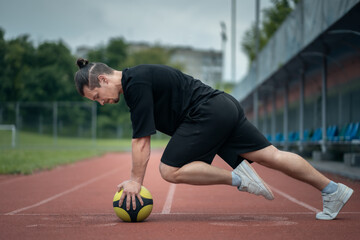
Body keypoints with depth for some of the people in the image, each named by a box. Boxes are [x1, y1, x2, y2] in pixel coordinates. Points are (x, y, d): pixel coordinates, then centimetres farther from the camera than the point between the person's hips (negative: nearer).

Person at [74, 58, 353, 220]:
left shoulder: (136, 83, -13)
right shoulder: (135, 80, 17)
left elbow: (142, 139, -15)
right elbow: (141, 138, 23)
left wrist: (136, 180, -8)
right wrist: (135, 177, 22)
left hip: (209, 113, -10)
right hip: (225, 107, 10)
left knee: (170, 170, -8)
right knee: (271, 155, 8)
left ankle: (238, 177, -7)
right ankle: (334, 190, 11)